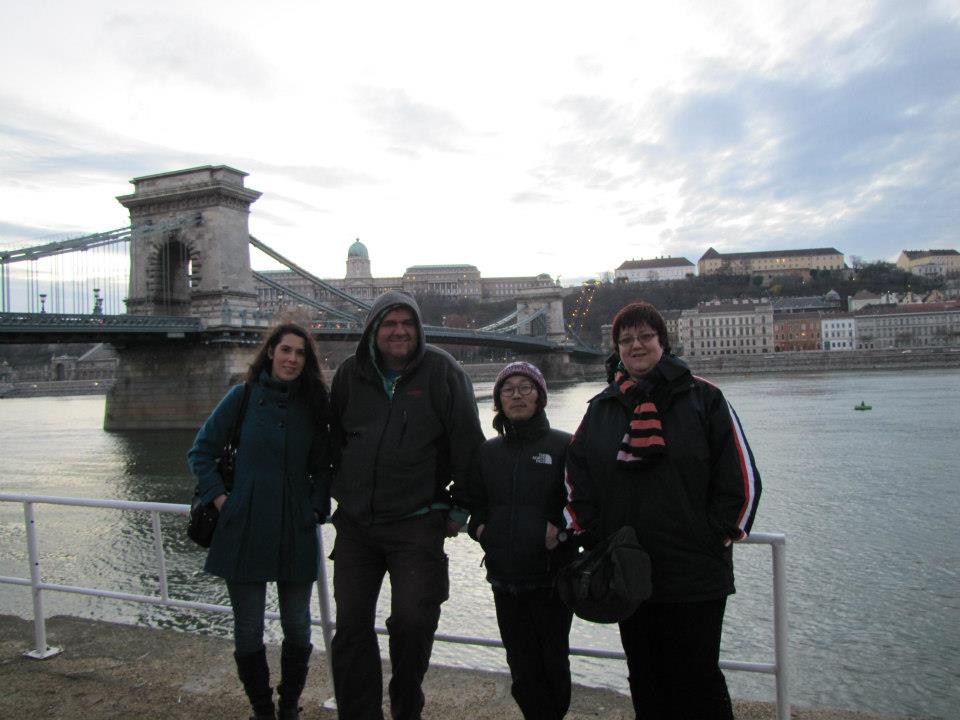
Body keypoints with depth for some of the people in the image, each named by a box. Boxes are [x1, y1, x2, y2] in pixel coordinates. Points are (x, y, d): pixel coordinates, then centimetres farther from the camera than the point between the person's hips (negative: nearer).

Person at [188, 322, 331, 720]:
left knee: (298, 628, 10)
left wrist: (317, 508, 0)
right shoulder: (243, 396, -3)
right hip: (245, 531, -2)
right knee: (248, 631, 8)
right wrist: (220, 498, -5)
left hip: (296, 533, 2)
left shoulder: (312, 404, 4)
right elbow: (200, 452, 4)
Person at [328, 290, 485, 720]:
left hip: (416, 523, -4)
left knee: (413, 620, -4)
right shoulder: (350, 374, 7)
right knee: (351, 625, 8)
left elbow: (467, 442, -4)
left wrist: (460, 508, -3)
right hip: (355, 523, 4)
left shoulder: (441, 371, -5)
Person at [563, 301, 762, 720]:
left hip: (695, 575, -3)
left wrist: (717, 536, -6)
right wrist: (592, 538, 4)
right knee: (645, 679, 16)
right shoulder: (601, 409, 8)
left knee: (697, 679, 5)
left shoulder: (702, 398, -3)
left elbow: (741, 474, -3)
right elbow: (576, 478, 11)